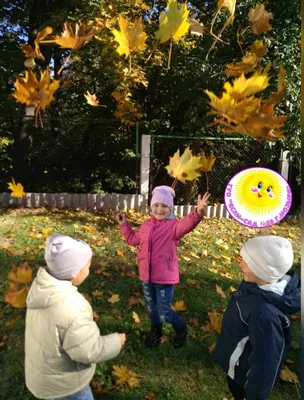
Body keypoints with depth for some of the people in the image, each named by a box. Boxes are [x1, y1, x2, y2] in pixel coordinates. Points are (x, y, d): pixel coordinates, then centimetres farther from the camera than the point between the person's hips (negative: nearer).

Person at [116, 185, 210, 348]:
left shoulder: (173, 225, -13)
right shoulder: (146, 225, 6)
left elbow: (186, 225, -36)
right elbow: (133, 239, 21)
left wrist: (198, 212, -54)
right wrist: (124, 225, 16)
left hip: (165, 276, -6)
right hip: (146, 275, 6)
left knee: (164, 312, -1)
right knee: (151, 307, 22)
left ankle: (181, 330, 31)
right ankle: (156, 331, 49)